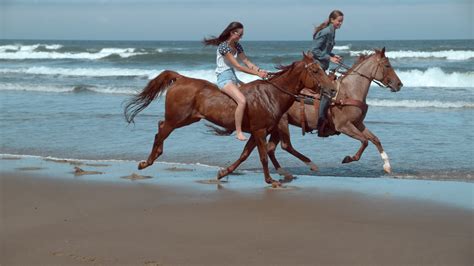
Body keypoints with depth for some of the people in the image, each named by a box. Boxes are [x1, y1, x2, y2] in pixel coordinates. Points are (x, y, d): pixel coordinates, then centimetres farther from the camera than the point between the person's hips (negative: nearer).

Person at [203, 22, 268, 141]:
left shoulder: (237, 46, 12)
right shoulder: (223, 46, -15)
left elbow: (247, 62, 6)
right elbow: (238, 66, -19)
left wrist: (260, 70, -12)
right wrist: (257, 73, -21)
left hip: (233, 77, 9)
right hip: (224, 78, -9)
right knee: (242, 101, -29)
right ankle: (238, 132, -23)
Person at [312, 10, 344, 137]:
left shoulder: (332, 32, 13)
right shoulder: (326, 32, -16)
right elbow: (315, 50, -19)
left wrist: (334, 56, 9)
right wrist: (330, 58, -20)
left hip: (321, 66, 11)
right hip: (317, 65, -11)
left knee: (327, 91, 15)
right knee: (327, 92, -17)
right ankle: (321, 121, -15)